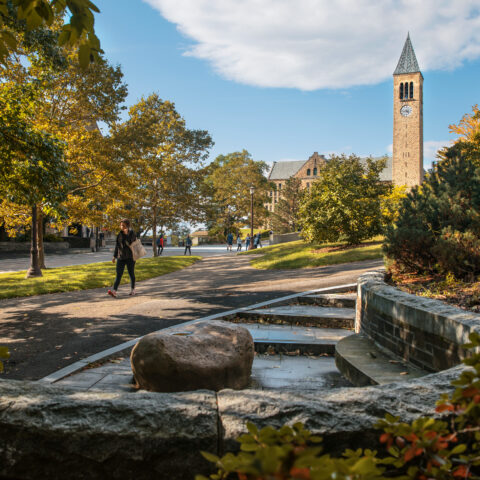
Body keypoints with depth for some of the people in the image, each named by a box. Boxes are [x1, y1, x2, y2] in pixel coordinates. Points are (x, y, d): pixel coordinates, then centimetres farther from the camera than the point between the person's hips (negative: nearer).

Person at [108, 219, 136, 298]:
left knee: (131, 274, 9)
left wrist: (127, 234, -17)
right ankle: (114, 291, -19)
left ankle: (132, 289, 27)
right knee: (118, 275, -8)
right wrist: (114, 256, 10)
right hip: (121, 257, 2)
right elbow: (117, 246, 12)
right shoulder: (119, 234, 5)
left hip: (130, 257, -2)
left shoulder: (132, 233, -3)